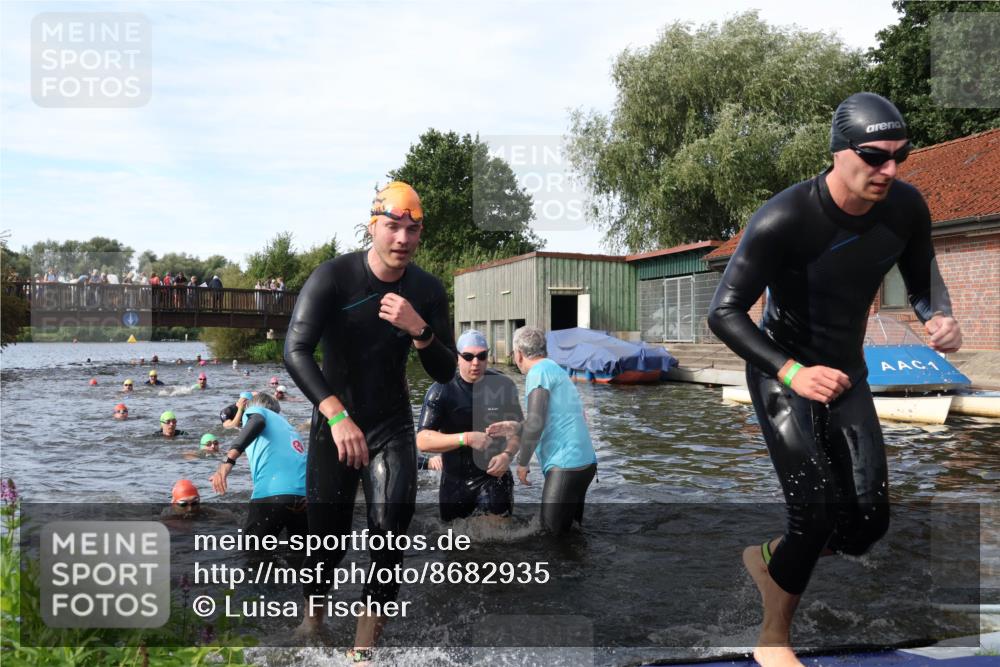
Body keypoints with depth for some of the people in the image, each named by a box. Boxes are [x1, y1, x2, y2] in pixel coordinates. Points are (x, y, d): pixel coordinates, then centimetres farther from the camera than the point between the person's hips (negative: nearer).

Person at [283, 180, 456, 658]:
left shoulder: (427, 290, -7)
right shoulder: (334, 276, -17)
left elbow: (445, 373, -6)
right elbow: (296, 350, -27)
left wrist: (419, 330, -26)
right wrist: (338, 416, -39)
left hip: (393, 425, 2)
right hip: (335, 423, -2)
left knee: (391, 533, -12)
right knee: (328, 538, 8)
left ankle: (368, 635, 7)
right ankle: (313, 613, 40)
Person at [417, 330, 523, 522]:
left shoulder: (503, 385, -6)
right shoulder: (441, 390, -14)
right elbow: (422, 441, -21)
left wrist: (508, 454, -17)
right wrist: (466, 438, -33)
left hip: (493, 476, 0)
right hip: (454, 480, 1)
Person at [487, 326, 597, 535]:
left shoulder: (539, 370, -8)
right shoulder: (555, 369, 20)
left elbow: (536, 423, -17)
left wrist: (522, 463, -5)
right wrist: (516, 428, 9)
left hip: (567, 465, -9)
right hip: (584, 462, 9)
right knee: (570, 530, 16)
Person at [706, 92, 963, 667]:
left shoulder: (906, 207, -10)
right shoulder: (784, 220, -27)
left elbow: (923, 279, 8)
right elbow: (724, 313, -23)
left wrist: (940, 317, -16)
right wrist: (793, 373, -34)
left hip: (847, 371, 6)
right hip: (782, 371, -5)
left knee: (869, 521, 0)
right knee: (818, 514, -13)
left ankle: (772, 558, 31)